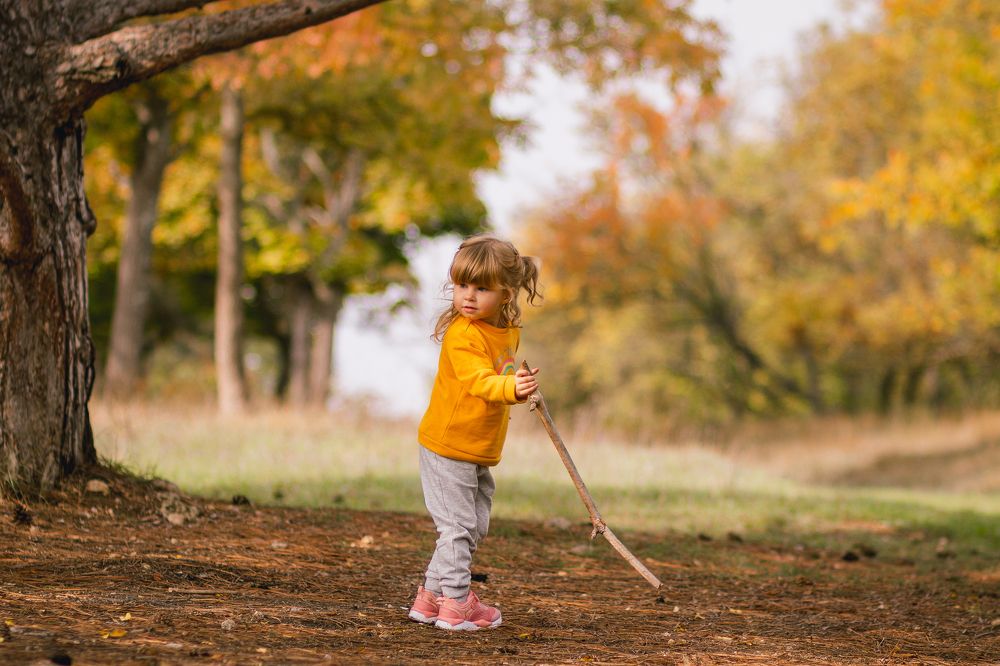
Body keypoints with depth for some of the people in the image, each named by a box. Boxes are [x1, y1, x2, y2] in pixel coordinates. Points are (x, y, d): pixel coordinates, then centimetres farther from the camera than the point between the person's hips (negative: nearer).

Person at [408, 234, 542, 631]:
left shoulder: (510, 331, 5)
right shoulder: (462, 334, -22)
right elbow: (479, 380, -37)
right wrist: (510, 388, -53)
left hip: (480, 450, 9)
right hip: (448, 446, -9)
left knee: (475, 527, 15)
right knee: (458, 525, -7)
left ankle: (431, 597, 25)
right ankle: (455, 605, 2)